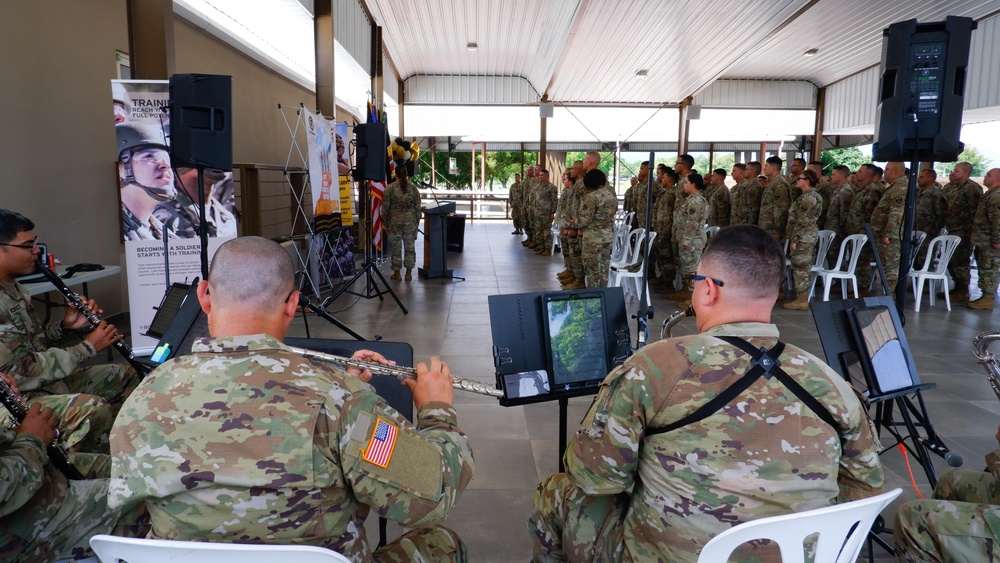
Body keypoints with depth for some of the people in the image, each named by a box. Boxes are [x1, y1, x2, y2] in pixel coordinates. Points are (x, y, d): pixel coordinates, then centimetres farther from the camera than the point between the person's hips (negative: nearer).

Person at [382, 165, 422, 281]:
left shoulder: (390, 188, -5)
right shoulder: (413, 188, 1)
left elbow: (385, 207, -4)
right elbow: (417, 207, 3)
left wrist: (386, 223, 6)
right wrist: (417, 222, 12)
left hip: (395, 220, -1)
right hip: (410, 220, 2)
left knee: (396, 247, 6)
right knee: (409, 246, 7)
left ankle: (396, 273, 12)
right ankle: (409, 273, 10)